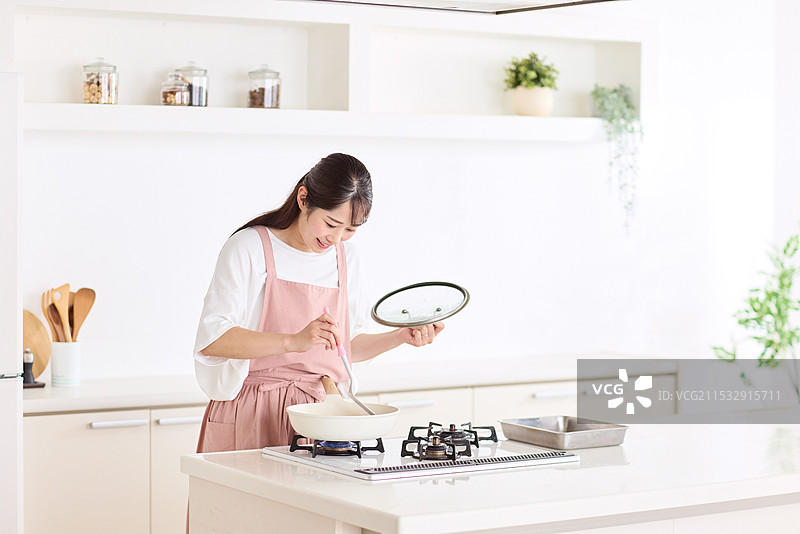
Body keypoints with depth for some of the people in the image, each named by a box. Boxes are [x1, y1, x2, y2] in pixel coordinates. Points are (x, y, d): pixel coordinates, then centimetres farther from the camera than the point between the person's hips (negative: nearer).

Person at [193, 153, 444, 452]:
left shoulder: (345, 258, 12)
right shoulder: (250, 248, -6)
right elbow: (211, 340, -16)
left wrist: (403, 337, 6)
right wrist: (295, 341, -26)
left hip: (320, 413, 5)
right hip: (253, 416, -4)